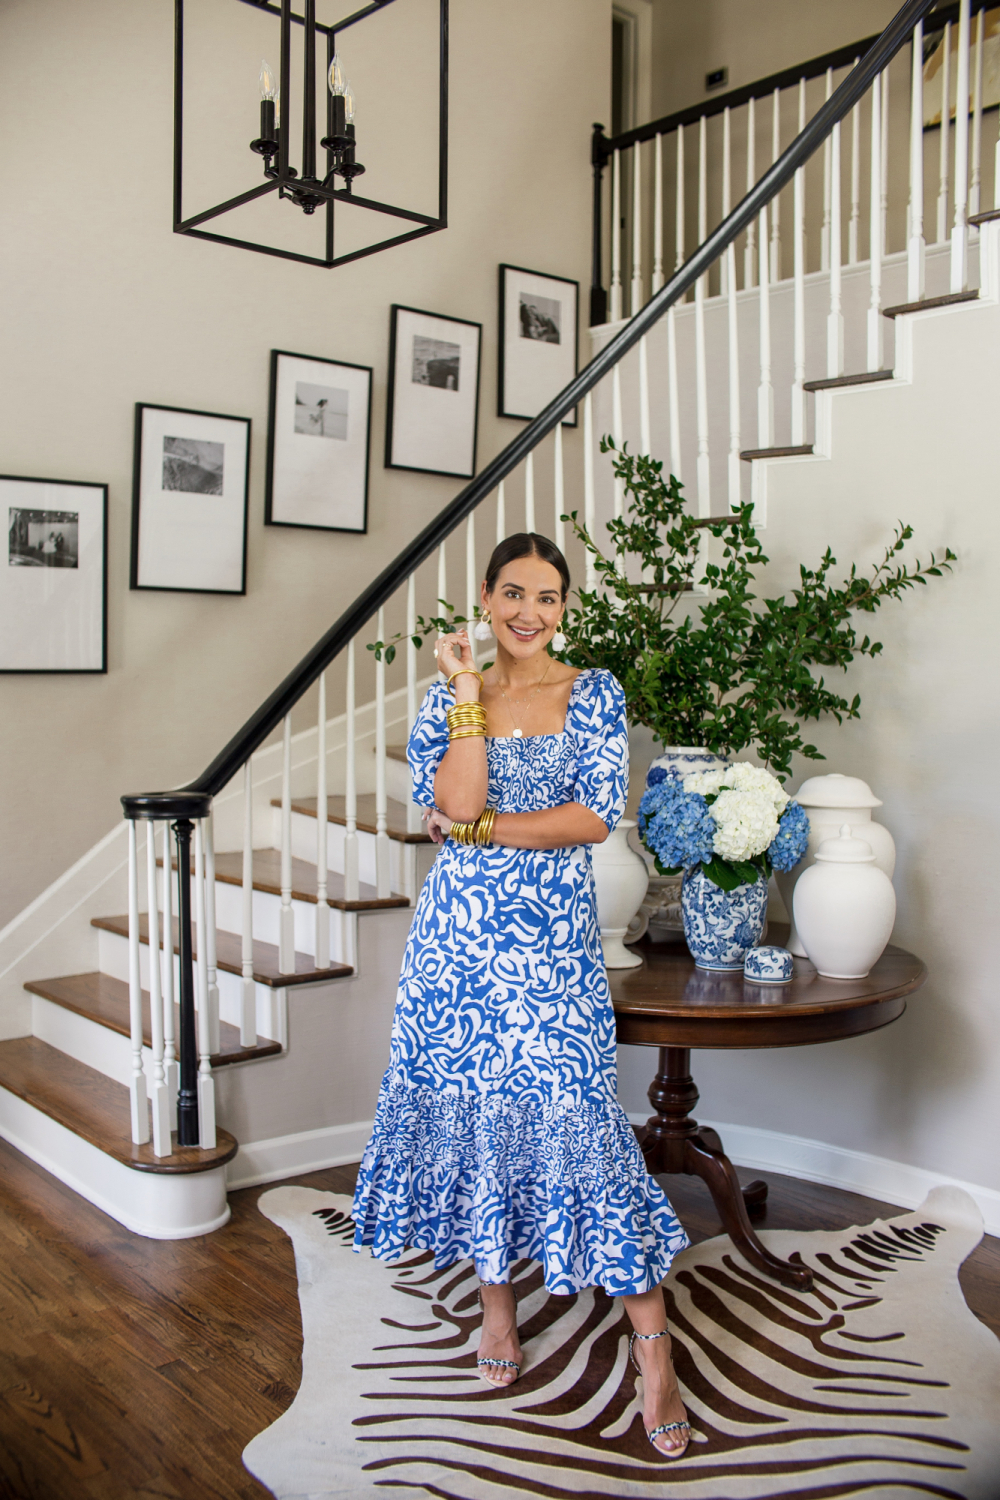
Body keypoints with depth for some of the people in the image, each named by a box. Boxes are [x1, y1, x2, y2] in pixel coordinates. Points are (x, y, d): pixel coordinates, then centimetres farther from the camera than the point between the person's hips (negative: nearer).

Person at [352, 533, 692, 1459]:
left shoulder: (593, 694, 2)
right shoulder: (448, 697, 5)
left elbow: (599, 816, -8)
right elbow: (456, 802, -11)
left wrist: (484, 827, -11)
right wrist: (470, 690, -10)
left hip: (554, 933, -2)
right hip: (459, 930, 2)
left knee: (576, 1115, -5)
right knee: (470, 1099, 8)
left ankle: (652, 1346, 8)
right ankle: (496, 1301, 29)